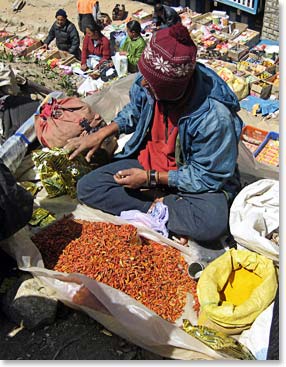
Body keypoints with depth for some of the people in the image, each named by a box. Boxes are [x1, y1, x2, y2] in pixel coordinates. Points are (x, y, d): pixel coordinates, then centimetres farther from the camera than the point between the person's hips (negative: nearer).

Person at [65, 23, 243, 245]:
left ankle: (154, 206, -13)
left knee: (214, 222, -36)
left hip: (196, 181, -5)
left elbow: (208, 176, -21)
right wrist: (101, 134, -2)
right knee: (87, 187, -9)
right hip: (148, 161, 6)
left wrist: (150, 178, -21)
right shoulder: (146, 83, -15)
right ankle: (160, 207, -15)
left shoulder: (215, 116, -31)